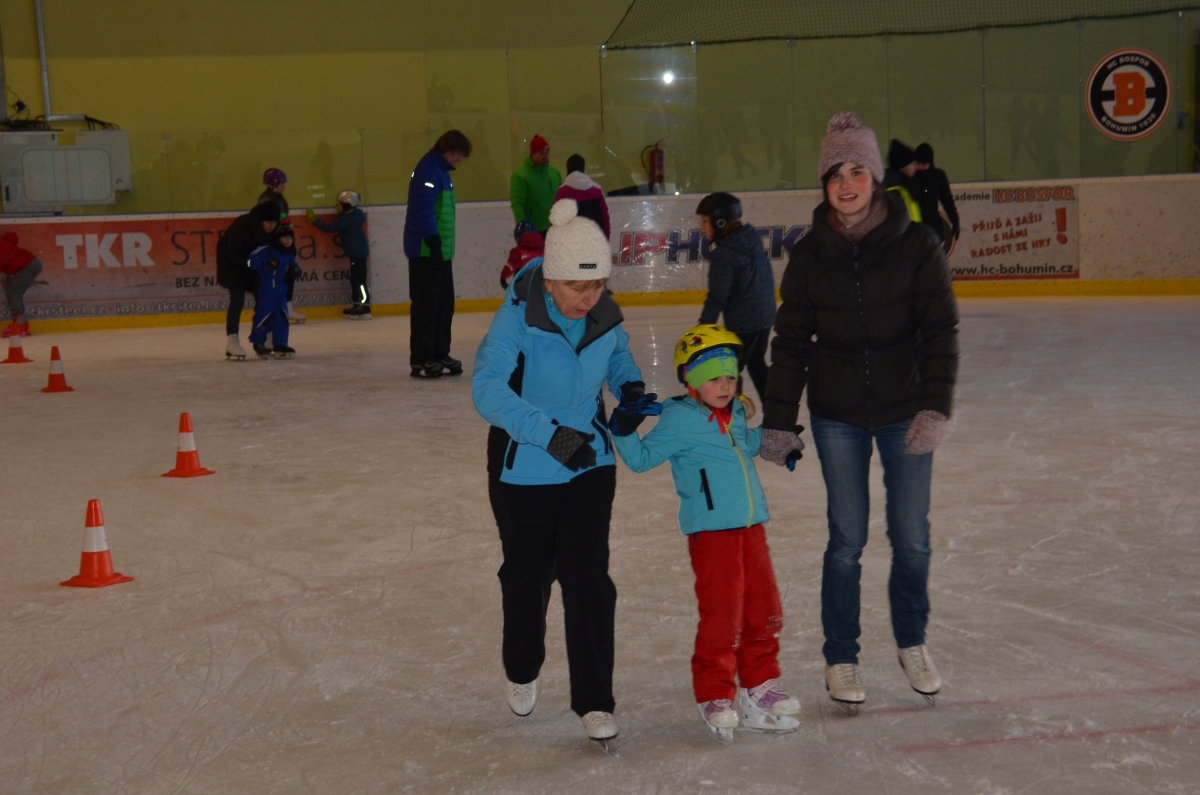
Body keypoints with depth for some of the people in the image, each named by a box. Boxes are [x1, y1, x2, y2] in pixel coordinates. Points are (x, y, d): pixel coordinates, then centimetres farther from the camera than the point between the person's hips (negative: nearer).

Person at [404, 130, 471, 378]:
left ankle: (440, 355, 19)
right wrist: (434, 242, -25)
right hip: (426, 252, -10)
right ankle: (420, 360, -2)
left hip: (441, 252, 10)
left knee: (444, 304, 12)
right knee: (426, 304, -6)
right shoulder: (428, 171, -14)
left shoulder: (440, 171, 18)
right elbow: (423, 209, -22)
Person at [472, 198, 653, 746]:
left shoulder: (605, 316, -8)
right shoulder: (518, 318, -23)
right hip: (523, 469, -2)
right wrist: (549, 432, -39)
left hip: (590, 463, 3)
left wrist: (629, 386, -3)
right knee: (527, 576, 15)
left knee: (588, 578, -2)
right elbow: (487, 389, -32)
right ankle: (522, 671, 43)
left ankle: (594, 701, 10)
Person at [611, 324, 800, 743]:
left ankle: (759, 685, 27)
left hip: (751, 526, 7)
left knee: (763, 611, 13)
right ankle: (715, 696, 8)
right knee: (721, 617, -6)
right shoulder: (680, 420, -8)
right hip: (711, 531, -7)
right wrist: (623, 431, -21)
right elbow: (642, 457, -6)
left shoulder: (736, 415, 13)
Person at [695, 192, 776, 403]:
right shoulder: (752, 237, 4)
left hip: (743, 321, -9)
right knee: (756, 362, 23)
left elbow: (717, 297, -21)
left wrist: (703, 328, -16)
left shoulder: (723, 255, -20)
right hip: (766, 314, 9)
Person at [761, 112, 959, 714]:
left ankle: (912, 645, 30)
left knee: (911, 539, 7)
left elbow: (940, 330, -9)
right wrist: (778, 422, 0)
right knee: (846, 540, 3)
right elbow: (791, 342, 1)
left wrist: (935, 408, -19)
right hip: (837, 416, 1)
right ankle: (841, 659, 19)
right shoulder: (810, 254, -3)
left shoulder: (915, 245, -8)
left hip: (904, 411, 0)